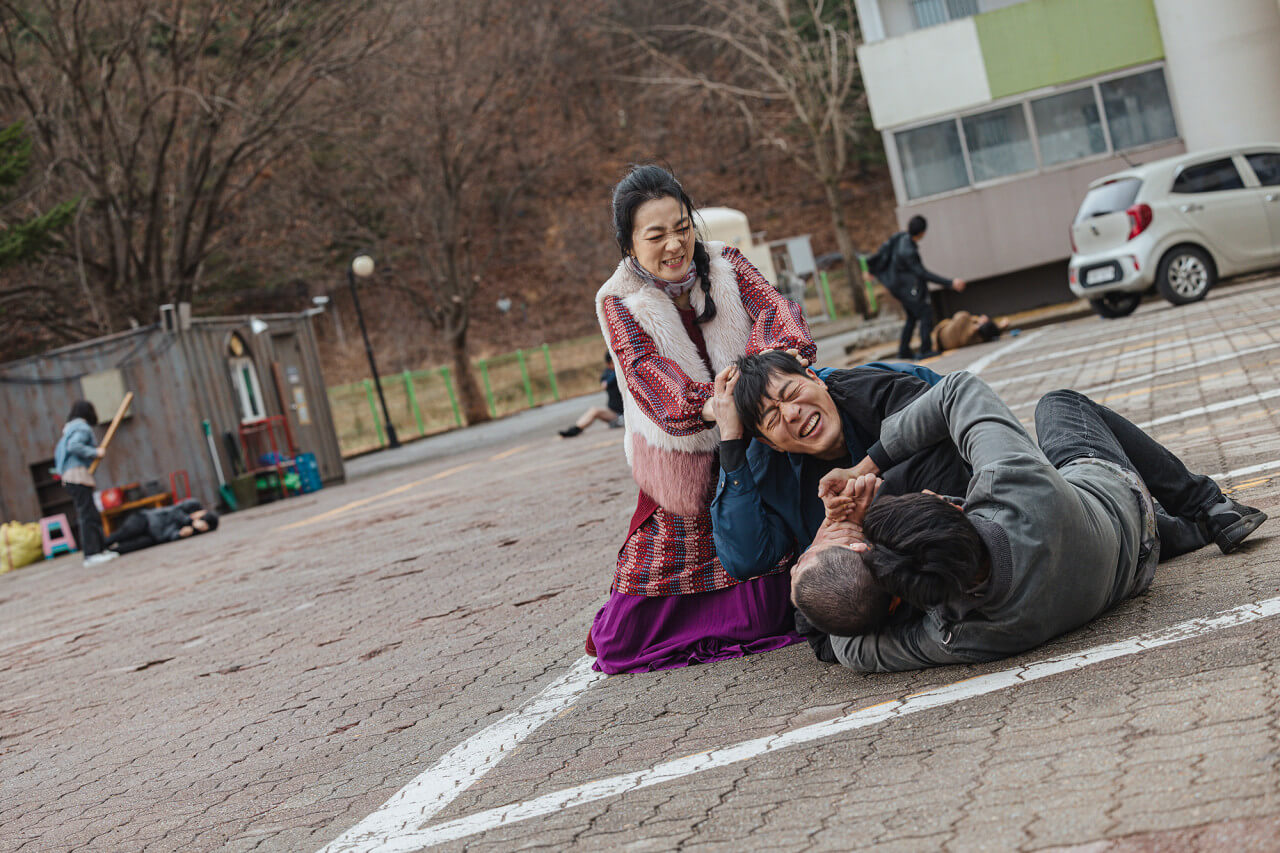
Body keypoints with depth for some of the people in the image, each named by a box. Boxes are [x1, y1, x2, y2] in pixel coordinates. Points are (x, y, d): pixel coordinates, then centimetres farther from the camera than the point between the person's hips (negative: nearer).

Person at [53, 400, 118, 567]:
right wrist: (95, 453, -15)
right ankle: (91, 554, -17)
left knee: (89, 515, 11)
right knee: (88, 515, -13)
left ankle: (98, 550, 13)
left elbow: (58, 453, 22)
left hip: (68, 476, 10)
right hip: (78, 473, -10)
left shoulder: (70, 428, 23)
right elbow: (74, 446, -22)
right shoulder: (83, 427, -6)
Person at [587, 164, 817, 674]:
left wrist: (784, 350, -42)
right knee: (626, 640, -2)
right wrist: (709, 406, -43)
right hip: (683, 471, -1)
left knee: (763, 618, -4)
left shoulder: (725, 265, -1)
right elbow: (647, 370, -24)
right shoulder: (618, 303, -8)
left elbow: (773, 308, -17)